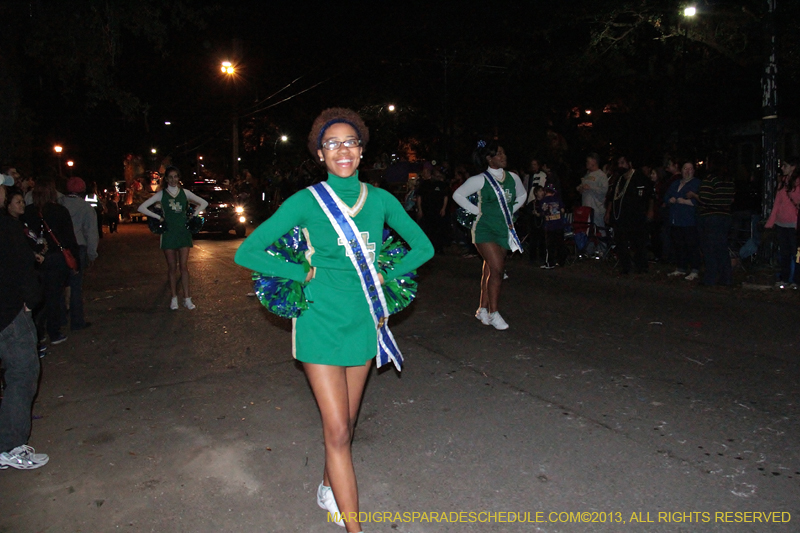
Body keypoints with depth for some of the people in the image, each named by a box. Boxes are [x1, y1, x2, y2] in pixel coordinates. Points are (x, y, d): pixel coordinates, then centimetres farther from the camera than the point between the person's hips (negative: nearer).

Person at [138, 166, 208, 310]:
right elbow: (142, 208, 0)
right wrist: (159, 217, -6)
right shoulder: (161, 194, 3)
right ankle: (174, 298, 11)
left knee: (184, 266, -3)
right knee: (172, 268, 3)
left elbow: (204, 203, 12)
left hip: (184, 233, 0)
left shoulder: (185, 193, 6)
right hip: (168, 234, 0)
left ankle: (187, 298, -1)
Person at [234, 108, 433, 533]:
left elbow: (423, 247, 13)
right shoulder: (306, 201, -9)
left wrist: (386, 275, 3)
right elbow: (247, 253, -8)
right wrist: (304, 273, -10)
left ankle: (328, 486, 43)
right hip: (320, 324, -3)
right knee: (336, 430, -3)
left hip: (362, 322, 4)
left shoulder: (380, 200, 0)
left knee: (346, 423, 17)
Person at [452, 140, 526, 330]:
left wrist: (508, 213, 14)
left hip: (504, 230, 5)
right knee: (497, 269, -14)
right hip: (485, 229, -5)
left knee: (489, 270, 10)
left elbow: (521, 196, 26)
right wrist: (477, 210, -5)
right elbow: (458, 195, -2)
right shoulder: (480, 180, -8)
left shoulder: (513, 178, 7)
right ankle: (493, 313, -5)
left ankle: (483, 309, 20)